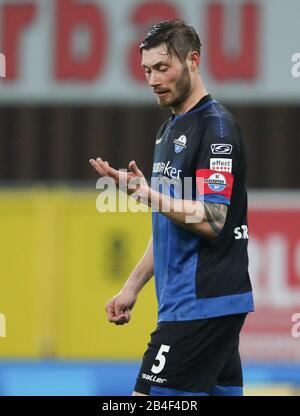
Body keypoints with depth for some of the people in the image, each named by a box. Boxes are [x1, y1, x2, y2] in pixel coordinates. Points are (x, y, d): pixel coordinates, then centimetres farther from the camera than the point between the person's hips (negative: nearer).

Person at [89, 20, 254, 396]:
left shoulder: (216, 126, -11)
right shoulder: (170, 129, 19)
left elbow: (211, 221, -20)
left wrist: (148, 195, -31)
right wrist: (132, 287, 22)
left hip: (202, 304, -10)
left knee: (150, 395, -13)